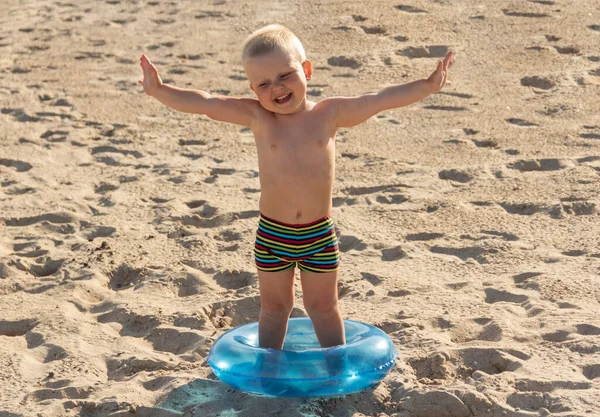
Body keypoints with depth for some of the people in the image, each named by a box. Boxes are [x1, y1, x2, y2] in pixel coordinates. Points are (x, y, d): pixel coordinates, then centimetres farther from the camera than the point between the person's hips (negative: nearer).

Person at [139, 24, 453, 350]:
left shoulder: (329, 114, -6)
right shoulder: (257, 118, -8)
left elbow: (381, 99, -9)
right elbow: (203, 103, -14)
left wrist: (428, 86, -15)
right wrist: (158, 90, -24)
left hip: (319, 235, 0)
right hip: (272, 235, 0)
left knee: (323, 306, 16)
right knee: (274, 306, 17)